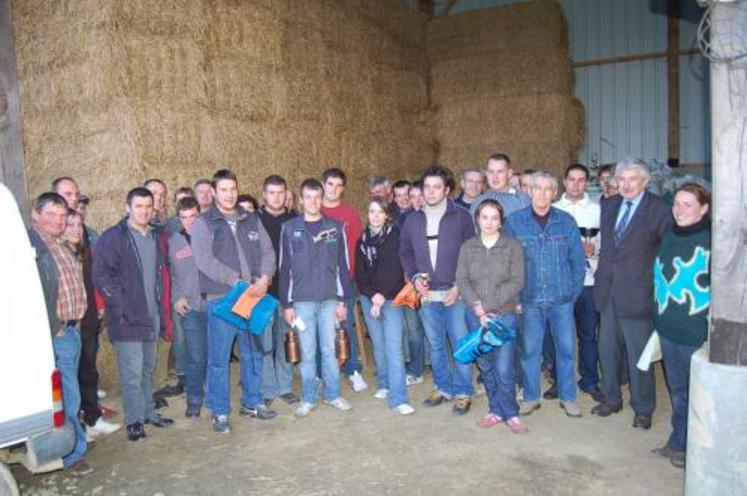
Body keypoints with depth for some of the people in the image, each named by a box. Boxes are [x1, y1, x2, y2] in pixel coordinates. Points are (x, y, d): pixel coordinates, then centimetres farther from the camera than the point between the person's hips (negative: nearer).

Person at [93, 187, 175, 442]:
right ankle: (134, 421, 9)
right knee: (132, 373, -3)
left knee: (147, 370, 16)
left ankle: (148, 412, 28)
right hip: (127, 319, -6)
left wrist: (165, 313, 12)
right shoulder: (113, 238, -7)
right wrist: (120, 309, -15)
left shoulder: (156, 238, 12)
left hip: (151, 316, 6)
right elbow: (101, 276, -12)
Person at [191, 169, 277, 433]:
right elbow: (205, 260, -14)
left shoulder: (251, 220, 11)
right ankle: (220, 412, 16)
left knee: (253, 353, 14)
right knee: (219, 358, 1)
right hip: (220, 298, -4)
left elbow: (268, 251, 8)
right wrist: (238, 281, -18)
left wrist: (264, 278, -11)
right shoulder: (204, 223, -2)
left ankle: (252, 402, 30)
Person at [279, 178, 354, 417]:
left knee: (329, 350, 8)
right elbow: (285, 268, 2)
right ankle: (308, 399, 19)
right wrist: (286, 304, -1)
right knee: (307, 353, 6)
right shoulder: (289, 228, 1)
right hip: (302, 300, -1)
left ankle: (333, 394, 23)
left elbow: (342, 265, 5)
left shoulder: (335, 227, 3)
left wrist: (343, 299, 1)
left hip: (329, 299, 1)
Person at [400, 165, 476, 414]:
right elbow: (405, 253, 15)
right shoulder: (413, 220, 7)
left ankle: (463, 392, 16)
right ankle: (443, 387, 29)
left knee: (460, 344, 1)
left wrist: (459, 286, -10)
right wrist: (414, 277, -1)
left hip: (455, 293, -3)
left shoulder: (461, 217, -3)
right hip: (426, 294, 4)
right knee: (435, 345, 14)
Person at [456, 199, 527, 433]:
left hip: (504, 315, -3)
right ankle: (496, 410, 25)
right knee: (485, 366, 10)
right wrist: (477, 308, -13)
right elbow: (462, 280, 0)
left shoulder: (512, 246, -2)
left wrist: (488, 305, -13)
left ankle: (510, 413, 14)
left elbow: (517, 282, -7)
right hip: (475, 316, 3)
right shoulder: (467, 247, 5)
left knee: (504, 369, -5)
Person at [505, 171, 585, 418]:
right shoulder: (515, 221, -1)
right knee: (529, 350, 9)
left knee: (566, 348, 9)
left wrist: (574, 291, 1)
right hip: (529, 299, -1)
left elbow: (578, 259, 5)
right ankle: (531, 396, 25)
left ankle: (568, 397, 26)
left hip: (562, 298, 1)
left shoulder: (566, 221, 1)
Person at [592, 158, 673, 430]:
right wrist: (601, 278, 11)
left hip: (636, 294, -5)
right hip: (608, 292, 6)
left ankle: (643, 409, 22)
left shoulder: (660, 210, -10)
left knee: (638, 354, 5)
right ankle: (611, 399, 33)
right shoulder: (608, 205, 9)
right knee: (607, 350, 15)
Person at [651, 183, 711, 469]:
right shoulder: (669, 238, 8)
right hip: (668, 328, 6)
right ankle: (678, 441, 34)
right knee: (677, 389, 18)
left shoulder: (713, 241, -12)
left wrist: (713, 325, -15)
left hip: (698, 331, -6)